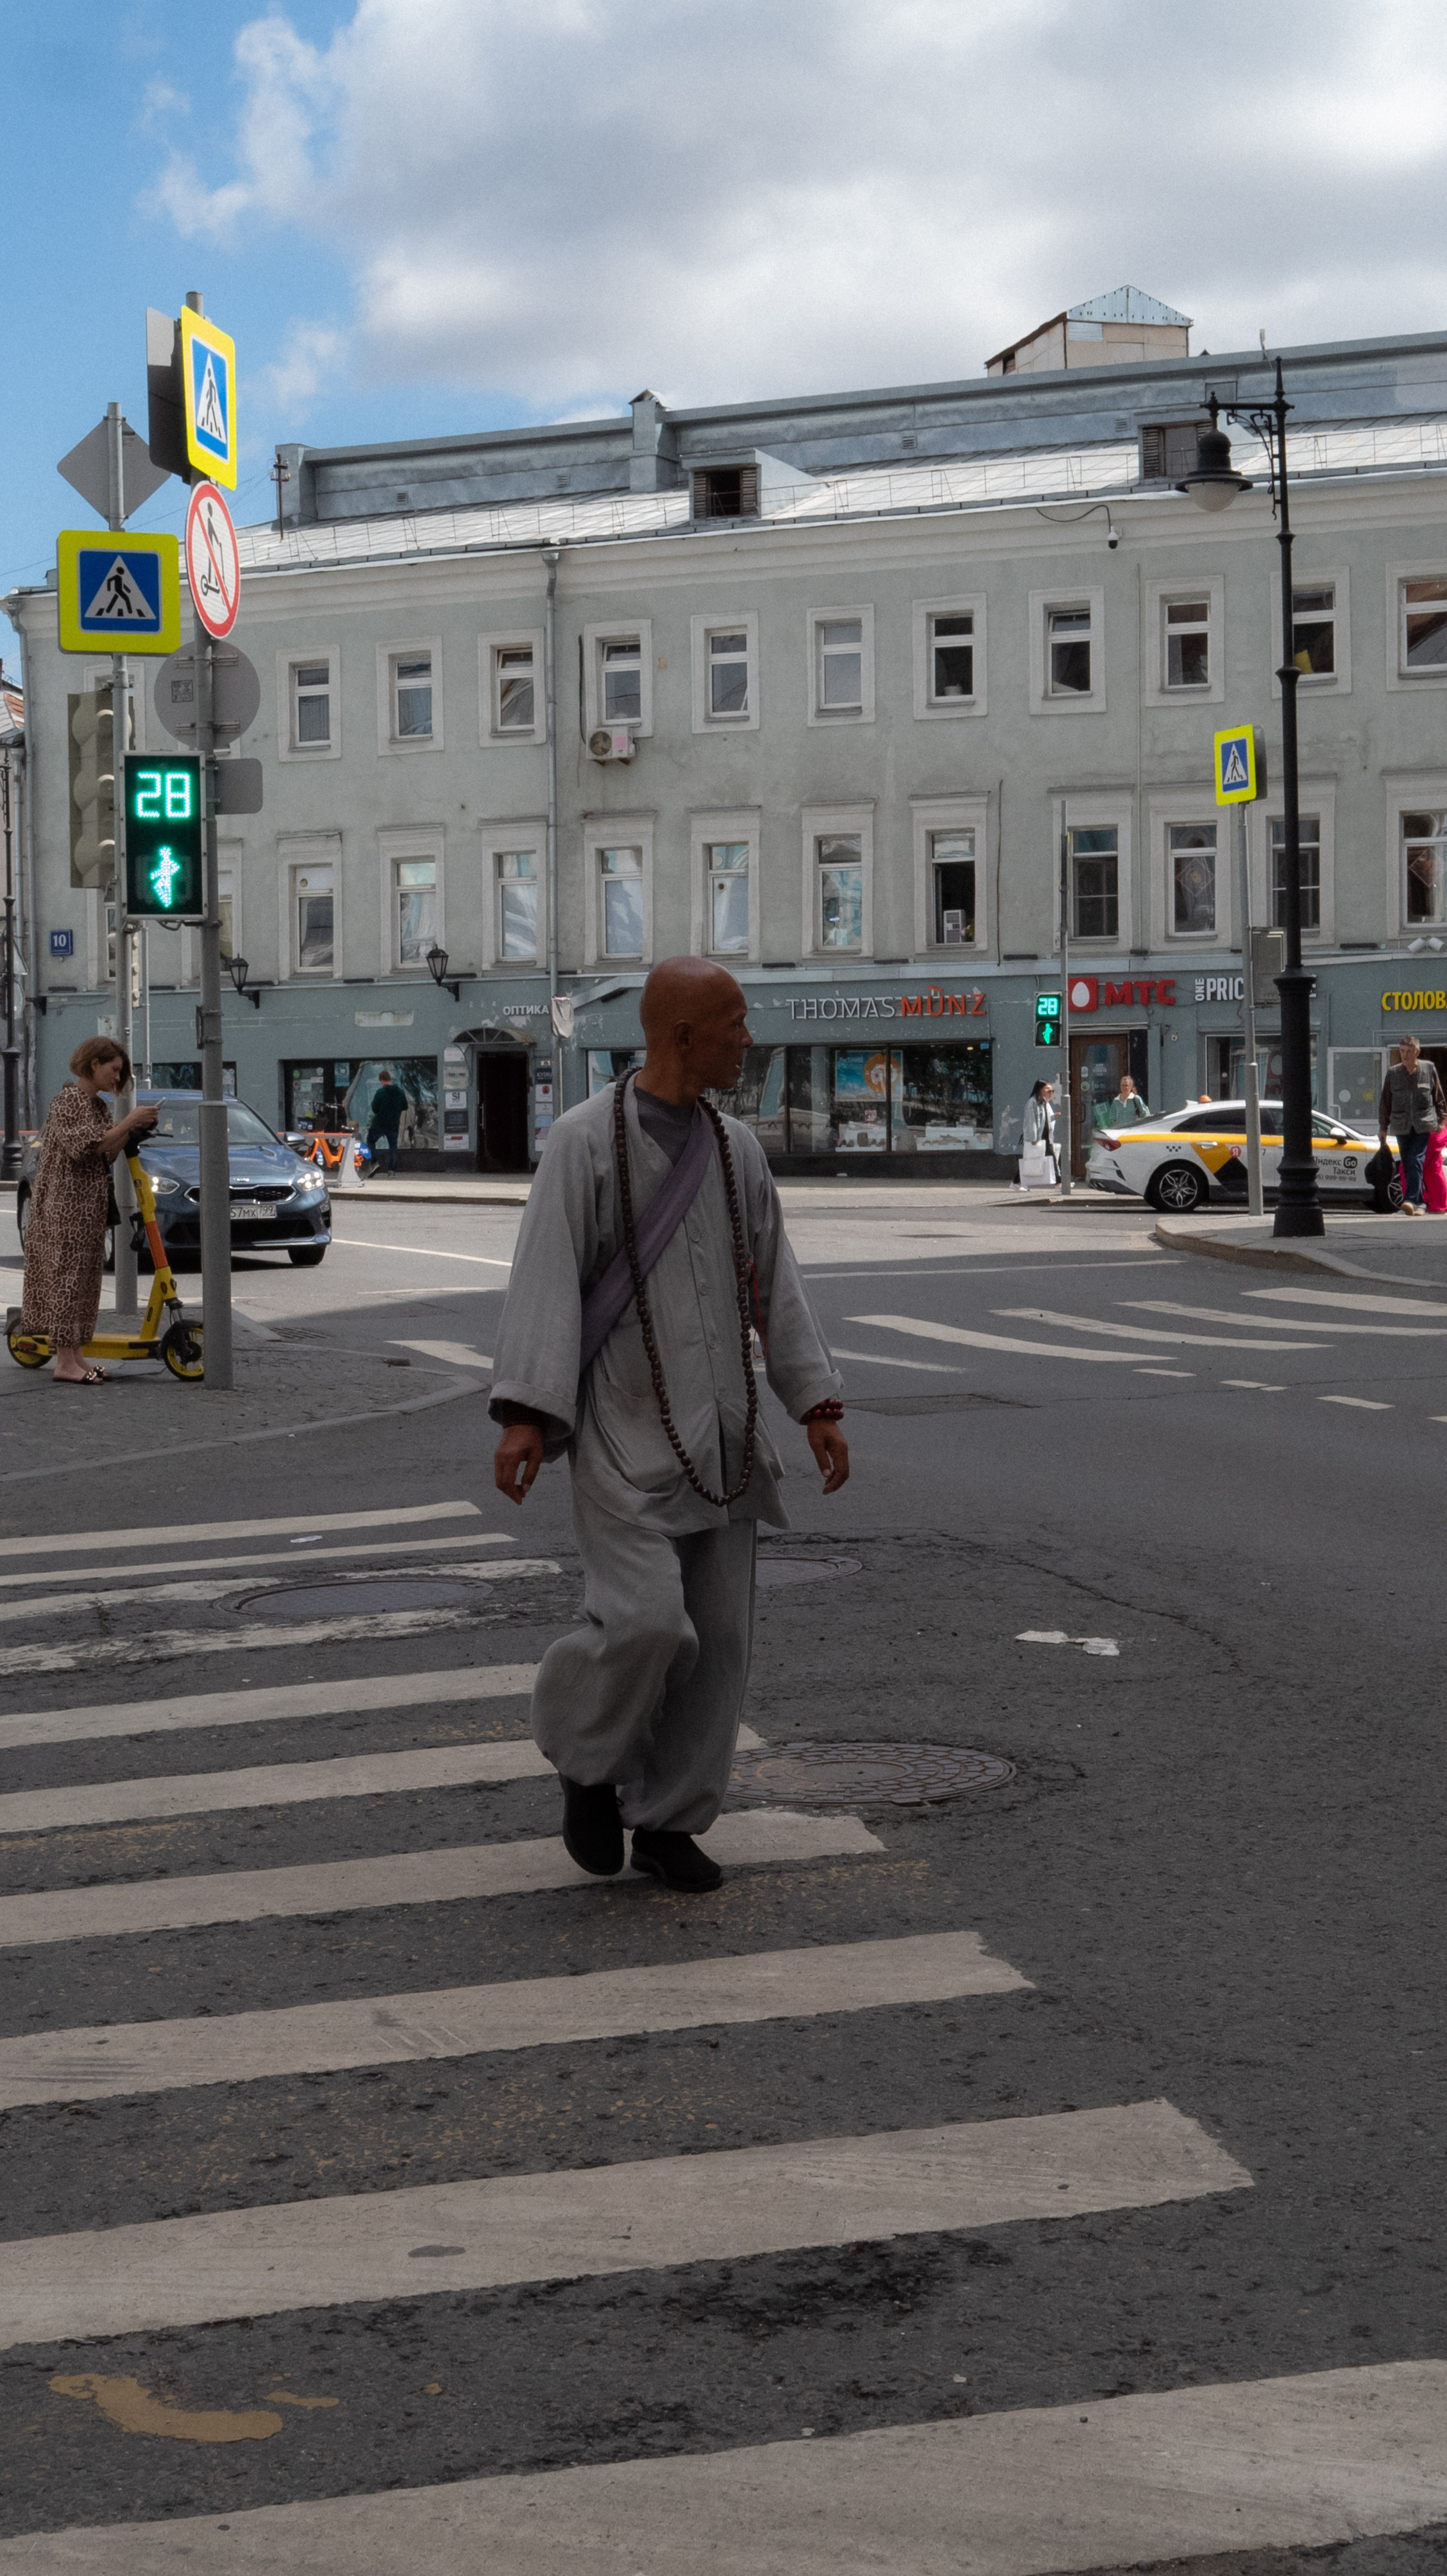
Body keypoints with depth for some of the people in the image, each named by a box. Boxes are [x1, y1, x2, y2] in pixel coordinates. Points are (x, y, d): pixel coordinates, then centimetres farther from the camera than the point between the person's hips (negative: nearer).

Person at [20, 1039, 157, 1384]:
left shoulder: (98, 1106, 16)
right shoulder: (68, 1100, -12)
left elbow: (106, 1157, 15)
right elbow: (86, 1148, -23)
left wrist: (131, 1134, 1)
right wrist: (127, 1124, -21)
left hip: (90, 1206, 9)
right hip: (64, 1203, -9)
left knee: (86, 1278, 9)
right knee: (67, 1275, -9)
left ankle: (76, 1354, 13)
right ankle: (65, 1362, -9)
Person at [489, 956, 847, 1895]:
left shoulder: (736, 1147, 9)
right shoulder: (583, 1140, -8)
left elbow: (775, 1285, 12)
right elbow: (545, 1282, -12)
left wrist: (818, 1405, 4)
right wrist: (525, 1416, -21)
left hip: (716, 1432, 6)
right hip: (624, 1430, -6)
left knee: (717, 1634, 3)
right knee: (645, 1621, -17)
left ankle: (667, 1821, 17)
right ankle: (587, 1753, 13)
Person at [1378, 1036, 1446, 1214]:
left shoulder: (1429, 1069, 3)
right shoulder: (1393, 1073, 7)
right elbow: (1385, 1101, 12)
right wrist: (1383, 1126, 12)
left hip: (1424, 1124, -3)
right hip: (1402, 1126, 3)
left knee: (1416, 1161, -16)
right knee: (1407, 1165, 3)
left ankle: (1412, 1200, -22)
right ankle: (1418, 1203, 11)